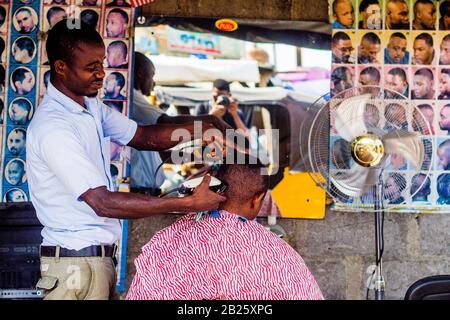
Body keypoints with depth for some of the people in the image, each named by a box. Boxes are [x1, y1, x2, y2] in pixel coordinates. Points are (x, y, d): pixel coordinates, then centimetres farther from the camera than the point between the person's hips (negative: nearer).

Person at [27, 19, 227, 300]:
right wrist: (189, 203, -27)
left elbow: (144, 136, 7)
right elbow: (103, 203, -26)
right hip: (76, 262, -8)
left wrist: (197, 130, -12)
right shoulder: (52, 127, -22)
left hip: (101, 256, 8)